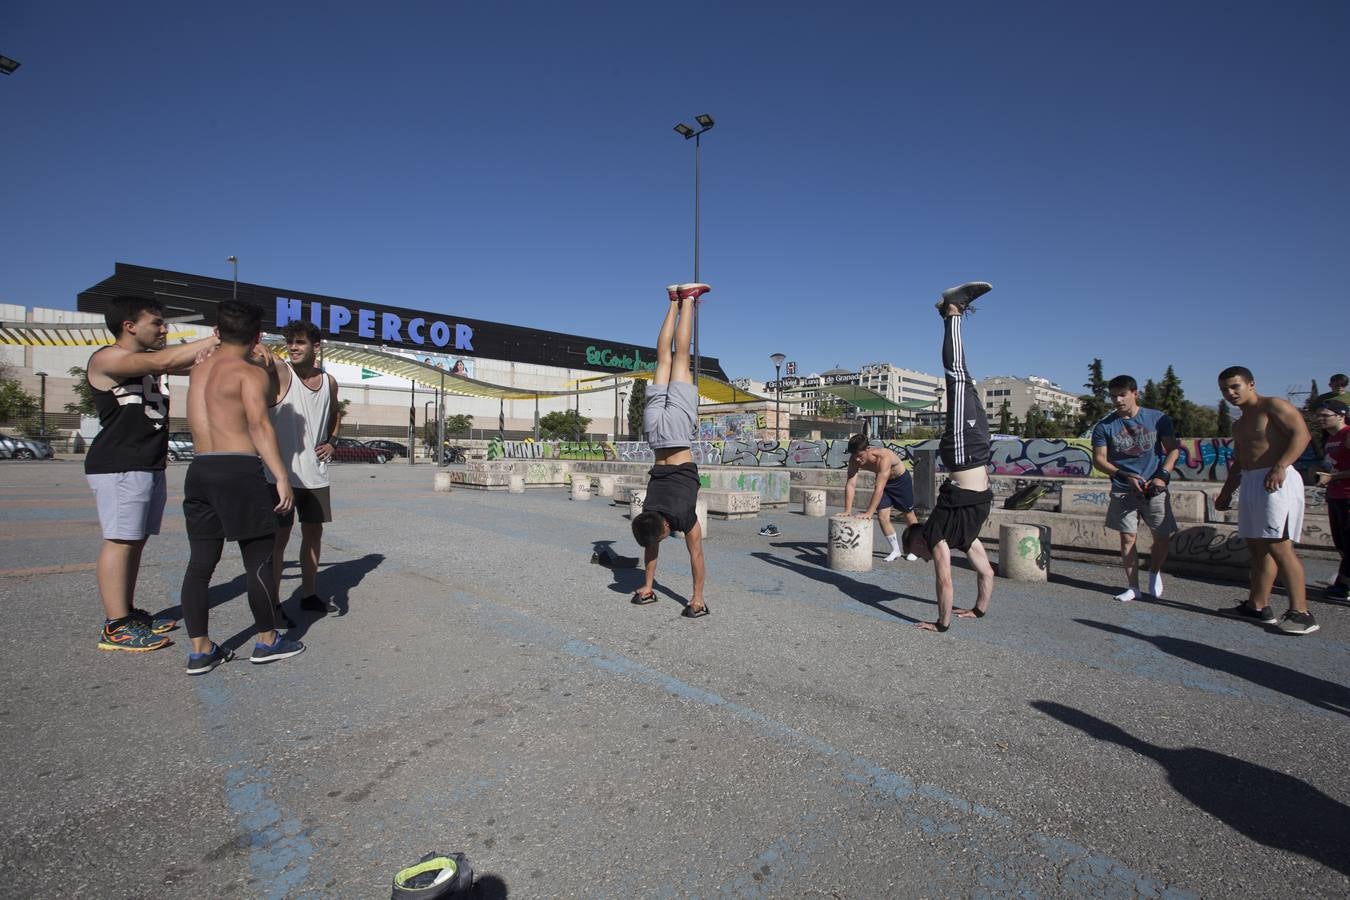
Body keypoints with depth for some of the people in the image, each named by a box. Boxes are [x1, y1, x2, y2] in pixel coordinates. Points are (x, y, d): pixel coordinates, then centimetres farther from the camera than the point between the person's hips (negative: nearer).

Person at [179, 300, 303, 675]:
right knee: (258, 559, 2)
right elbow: (260, 426, -16)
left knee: (201, 561, 9)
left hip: (200, 471, 8)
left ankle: (199, 649, 13)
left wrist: (253, 362, 36)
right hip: (240, 471, -8)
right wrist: (281, 477, -19)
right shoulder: (250, 372, -6)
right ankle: (268, 641, 12)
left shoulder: (200, 370, 18)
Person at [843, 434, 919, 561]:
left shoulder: (884, 457, -43)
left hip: (901, 480, -4)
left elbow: (879, 489, -46)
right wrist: (847, 510, -33)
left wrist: (869, 513, -48)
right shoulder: (854, 460, -26)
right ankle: (895, 550, 10)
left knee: (909, 515, 12)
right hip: (884, 481, 5)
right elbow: (850, 484, -26)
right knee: (882, 516, -6)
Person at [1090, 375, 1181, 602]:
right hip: (1123, 491, 0)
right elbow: (1099, 460, -1)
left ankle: (1154, 573, 30)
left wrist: (1162, 476, -12)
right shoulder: (1104, 427, -1)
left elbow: (1173, 450, 3)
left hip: (1155, 489, 0)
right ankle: (1132, 587, 13)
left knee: (1163, 536, 1)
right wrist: (1126, 476, -14)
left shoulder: (1158, 419, 1)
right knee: (1127, 537, 2)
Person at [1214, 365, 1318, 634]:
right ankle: (1258, 606, 15)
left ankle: (1300, 613, -8)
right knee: (1257, 547, 10)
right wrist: (1226, 492, 19)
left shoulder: (1273, 405, -2)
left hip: (1277, 481, -9)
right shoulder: (1238, 424, 23)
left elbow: (1301, 433, -15)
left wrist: (1280, 466, -26)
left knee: (1280, 547, -13)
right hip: (1250, 483, 9)